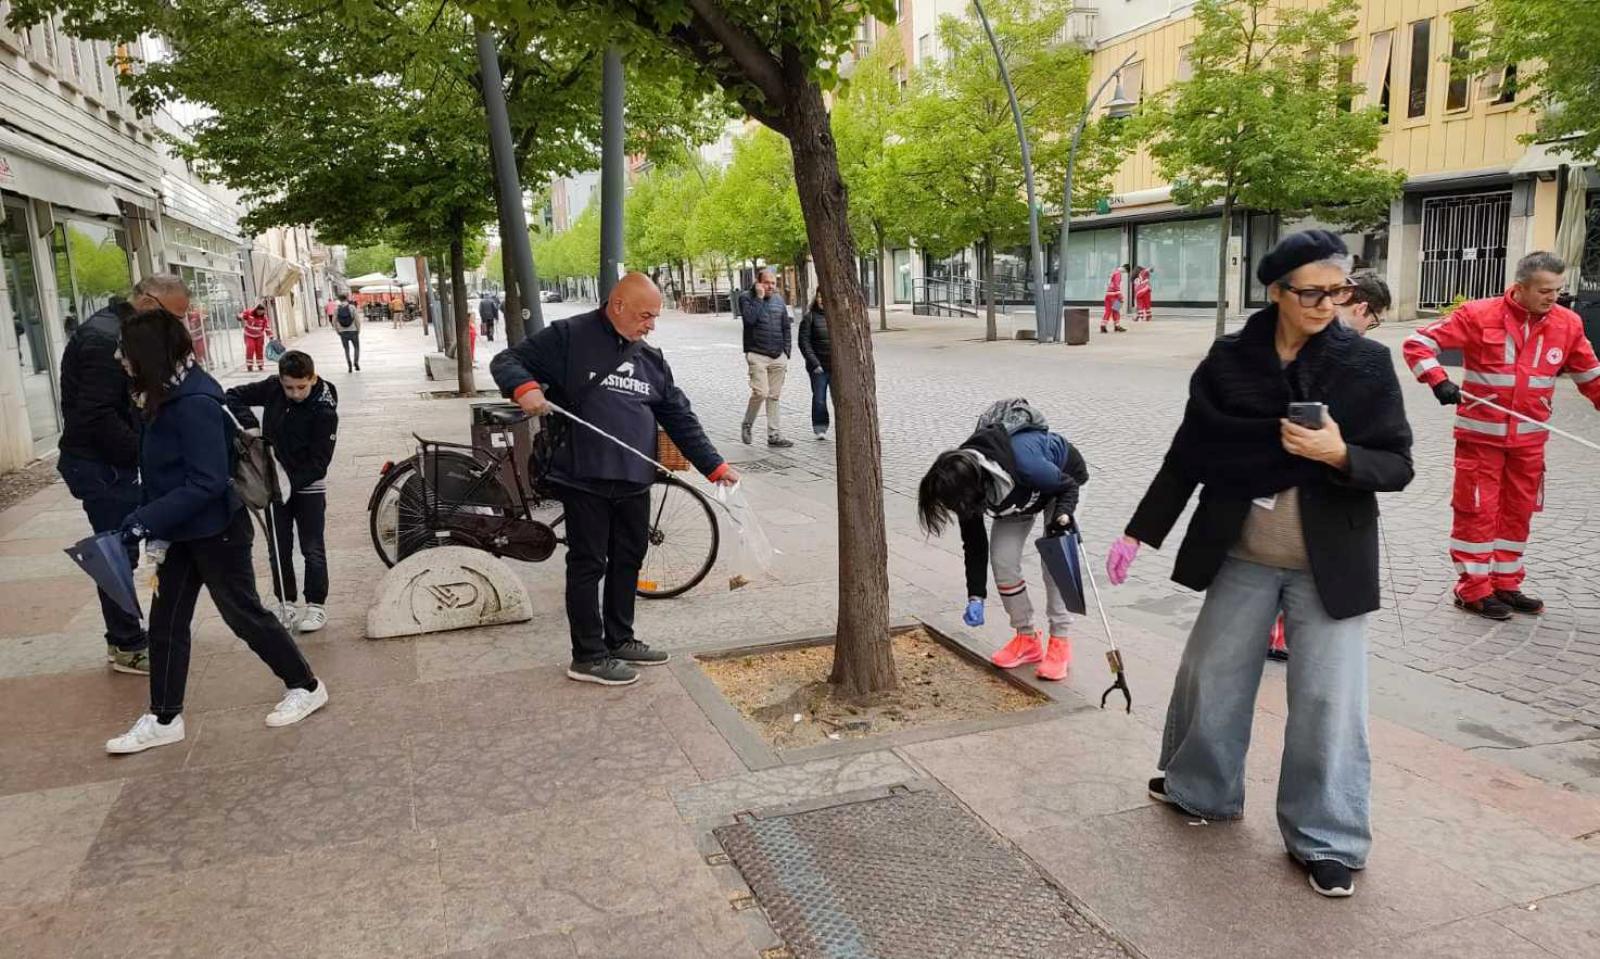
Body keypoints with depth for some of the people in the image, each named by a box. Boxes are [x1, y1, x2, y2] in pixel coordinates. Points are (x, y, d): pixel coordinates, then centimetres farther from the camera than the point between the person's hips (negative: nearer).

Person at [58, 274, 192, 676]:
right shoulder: (105, 337, -20)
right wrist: (147, 452, -20)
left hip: (111, 461, 10)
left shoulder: (117, 331, 13)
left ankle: (127, 638, 26)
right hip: (99, 464, -10)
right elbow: (98, 416, -26)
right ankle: (126, 647, 8)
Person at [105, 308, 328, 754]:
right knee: (166, 621, 12)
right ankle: (164, 718, 24)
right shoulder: (165, 397, 4)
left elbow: (207, 482, -27)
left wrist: (148, 518, -25)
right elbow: (163, 471, 10)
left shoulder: (195, 404, -25)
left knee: (243, 613, 4)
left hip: (215, 531, -9)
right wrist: (153, 522, 2)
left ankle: (306, 686, 21)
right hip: (182, 532, 9)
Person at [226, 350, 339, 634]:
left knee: (312, 549, 4)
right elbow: (234, 396, 1)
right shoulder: (272, 388, -10)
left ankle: (316, 605, 16)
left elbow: (319, 461, -20)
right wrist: (251, 424, -16)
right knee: (278, 549, 11)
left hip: (309, 485, -4)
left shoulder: (324, 410, -22)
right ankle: (286, 603, 24)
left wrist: (294, 483, -31)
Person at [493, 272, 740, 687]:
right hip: (585, 480, -6)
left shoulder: (650, 358, 14)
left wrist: (714, 465, 10)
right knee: (588, 565, 1)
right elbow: (506, 361, -2)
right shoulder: (569, 338, -4)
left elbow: (680, 417, 15)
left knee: (628, 560, 15)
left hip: (634, 482, 7)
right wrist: (525, 387, -25)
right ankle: (588, 656, 12)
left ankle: (620, 640, 31)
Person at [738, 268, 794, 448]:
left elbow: (786, 327, 17)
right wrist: (759, 297, -14)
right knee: (760, 392, -16)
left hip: (778, 356, 5)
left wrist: (786, 352, 11)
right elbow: (749, 318, -20)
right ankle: (747, 425, 8)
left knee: (774, 396, 6)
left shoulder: (779, 299, 13)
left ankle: (774, 436, 10)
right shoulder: (746, 297, -1)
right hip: (757, 354, -5)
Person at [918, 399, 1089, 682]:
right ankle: (1026, 638, 9)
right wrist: (975, 596, -17)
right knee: (1003, 561, -7)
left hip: (1062, 479, -5)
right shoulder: (964, 477, -28)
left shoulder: (1023, 462, -46)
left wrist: (1062, 515, -43)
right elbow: (973, 542, -16)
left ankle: (1060, 642, -2)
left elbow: (1068, 486, -24)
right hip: (1019, 493, 5)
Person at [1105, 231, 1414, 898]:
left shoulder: (1367, 363, -7)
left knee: (1327, 698, 3)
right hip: (1240, 557, 2)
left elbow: (1397, 466, -5)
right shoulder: (1229, 360, -4)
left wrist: (1340, 455, -25)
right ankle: (1201, 790, 37)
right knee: (1211, 675, 14)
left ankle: (1328, 840, 20)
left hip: (1328, 564, -2)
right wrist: (1138, 533, 2)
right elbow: (1189, 456, 2)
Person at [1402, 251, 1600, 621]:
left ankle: (1505, 584, 26)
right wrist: (1439, 381, -24)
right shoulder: (1479, 315, -12)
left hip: (1529, 438, 5)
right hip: (1481, 434, -5)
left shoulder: (1568, 324, 1)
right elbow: (1418, 343, -12)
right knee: (1477, 510, 1)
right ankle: (1473, 589, 11)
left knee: (1518, 511, 13)